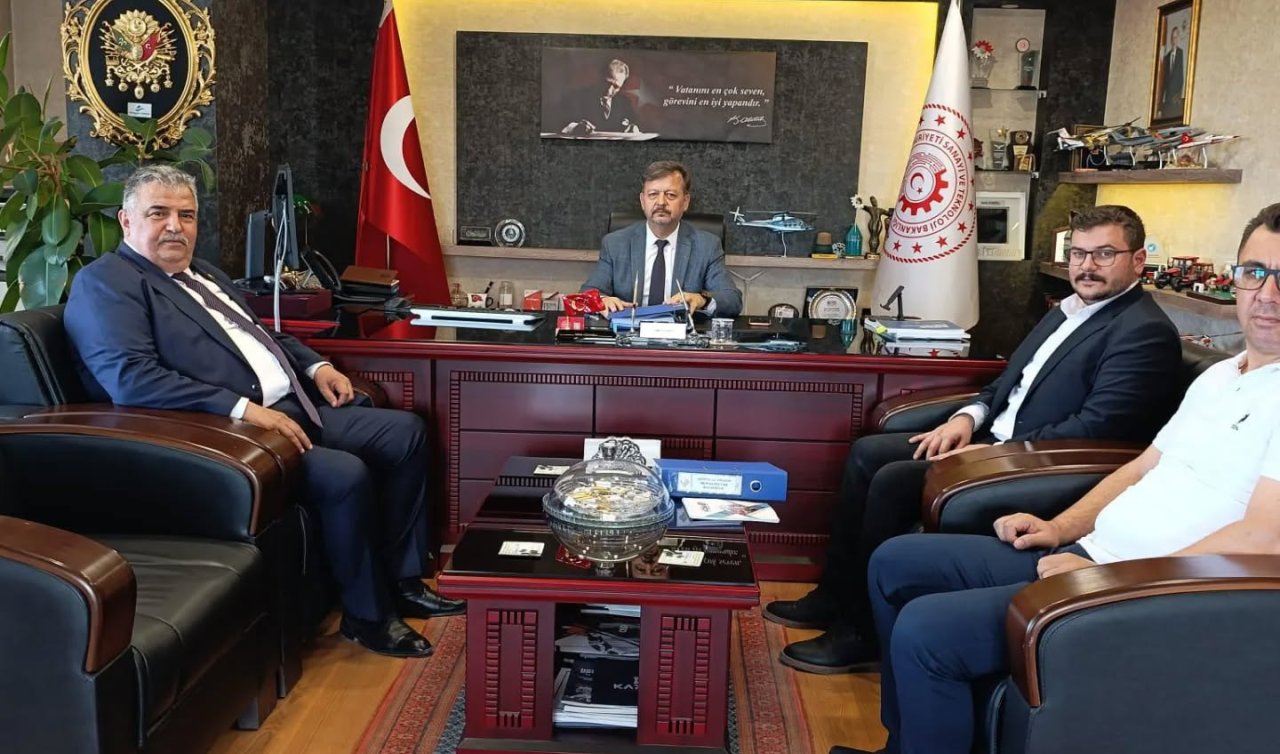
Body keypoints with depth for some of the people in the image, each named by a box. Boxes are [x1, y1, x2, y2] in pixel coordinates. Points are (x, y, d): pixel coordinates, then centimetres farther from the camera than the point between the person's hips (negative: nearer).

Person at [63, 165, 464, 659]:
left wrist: (315, 365, 11)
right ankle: (368, 615, -5)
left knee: (406, 431, 4)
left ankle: (402, 581, 11)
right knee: (346, 475, -28)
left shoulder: (204, 275, 21)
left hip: (293, 408, 10)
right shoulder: (104, 283, -7)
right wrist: (244, 409, -26)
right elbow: (131, 378, -21)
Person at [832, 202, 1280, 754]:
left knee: (924, 630, -23)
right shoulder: (1219, 376, 15)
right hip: (1083, 553, 10)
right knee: (894, 563, 9)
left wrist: (1111, 579, -19)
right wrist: (1061, 528, 7)